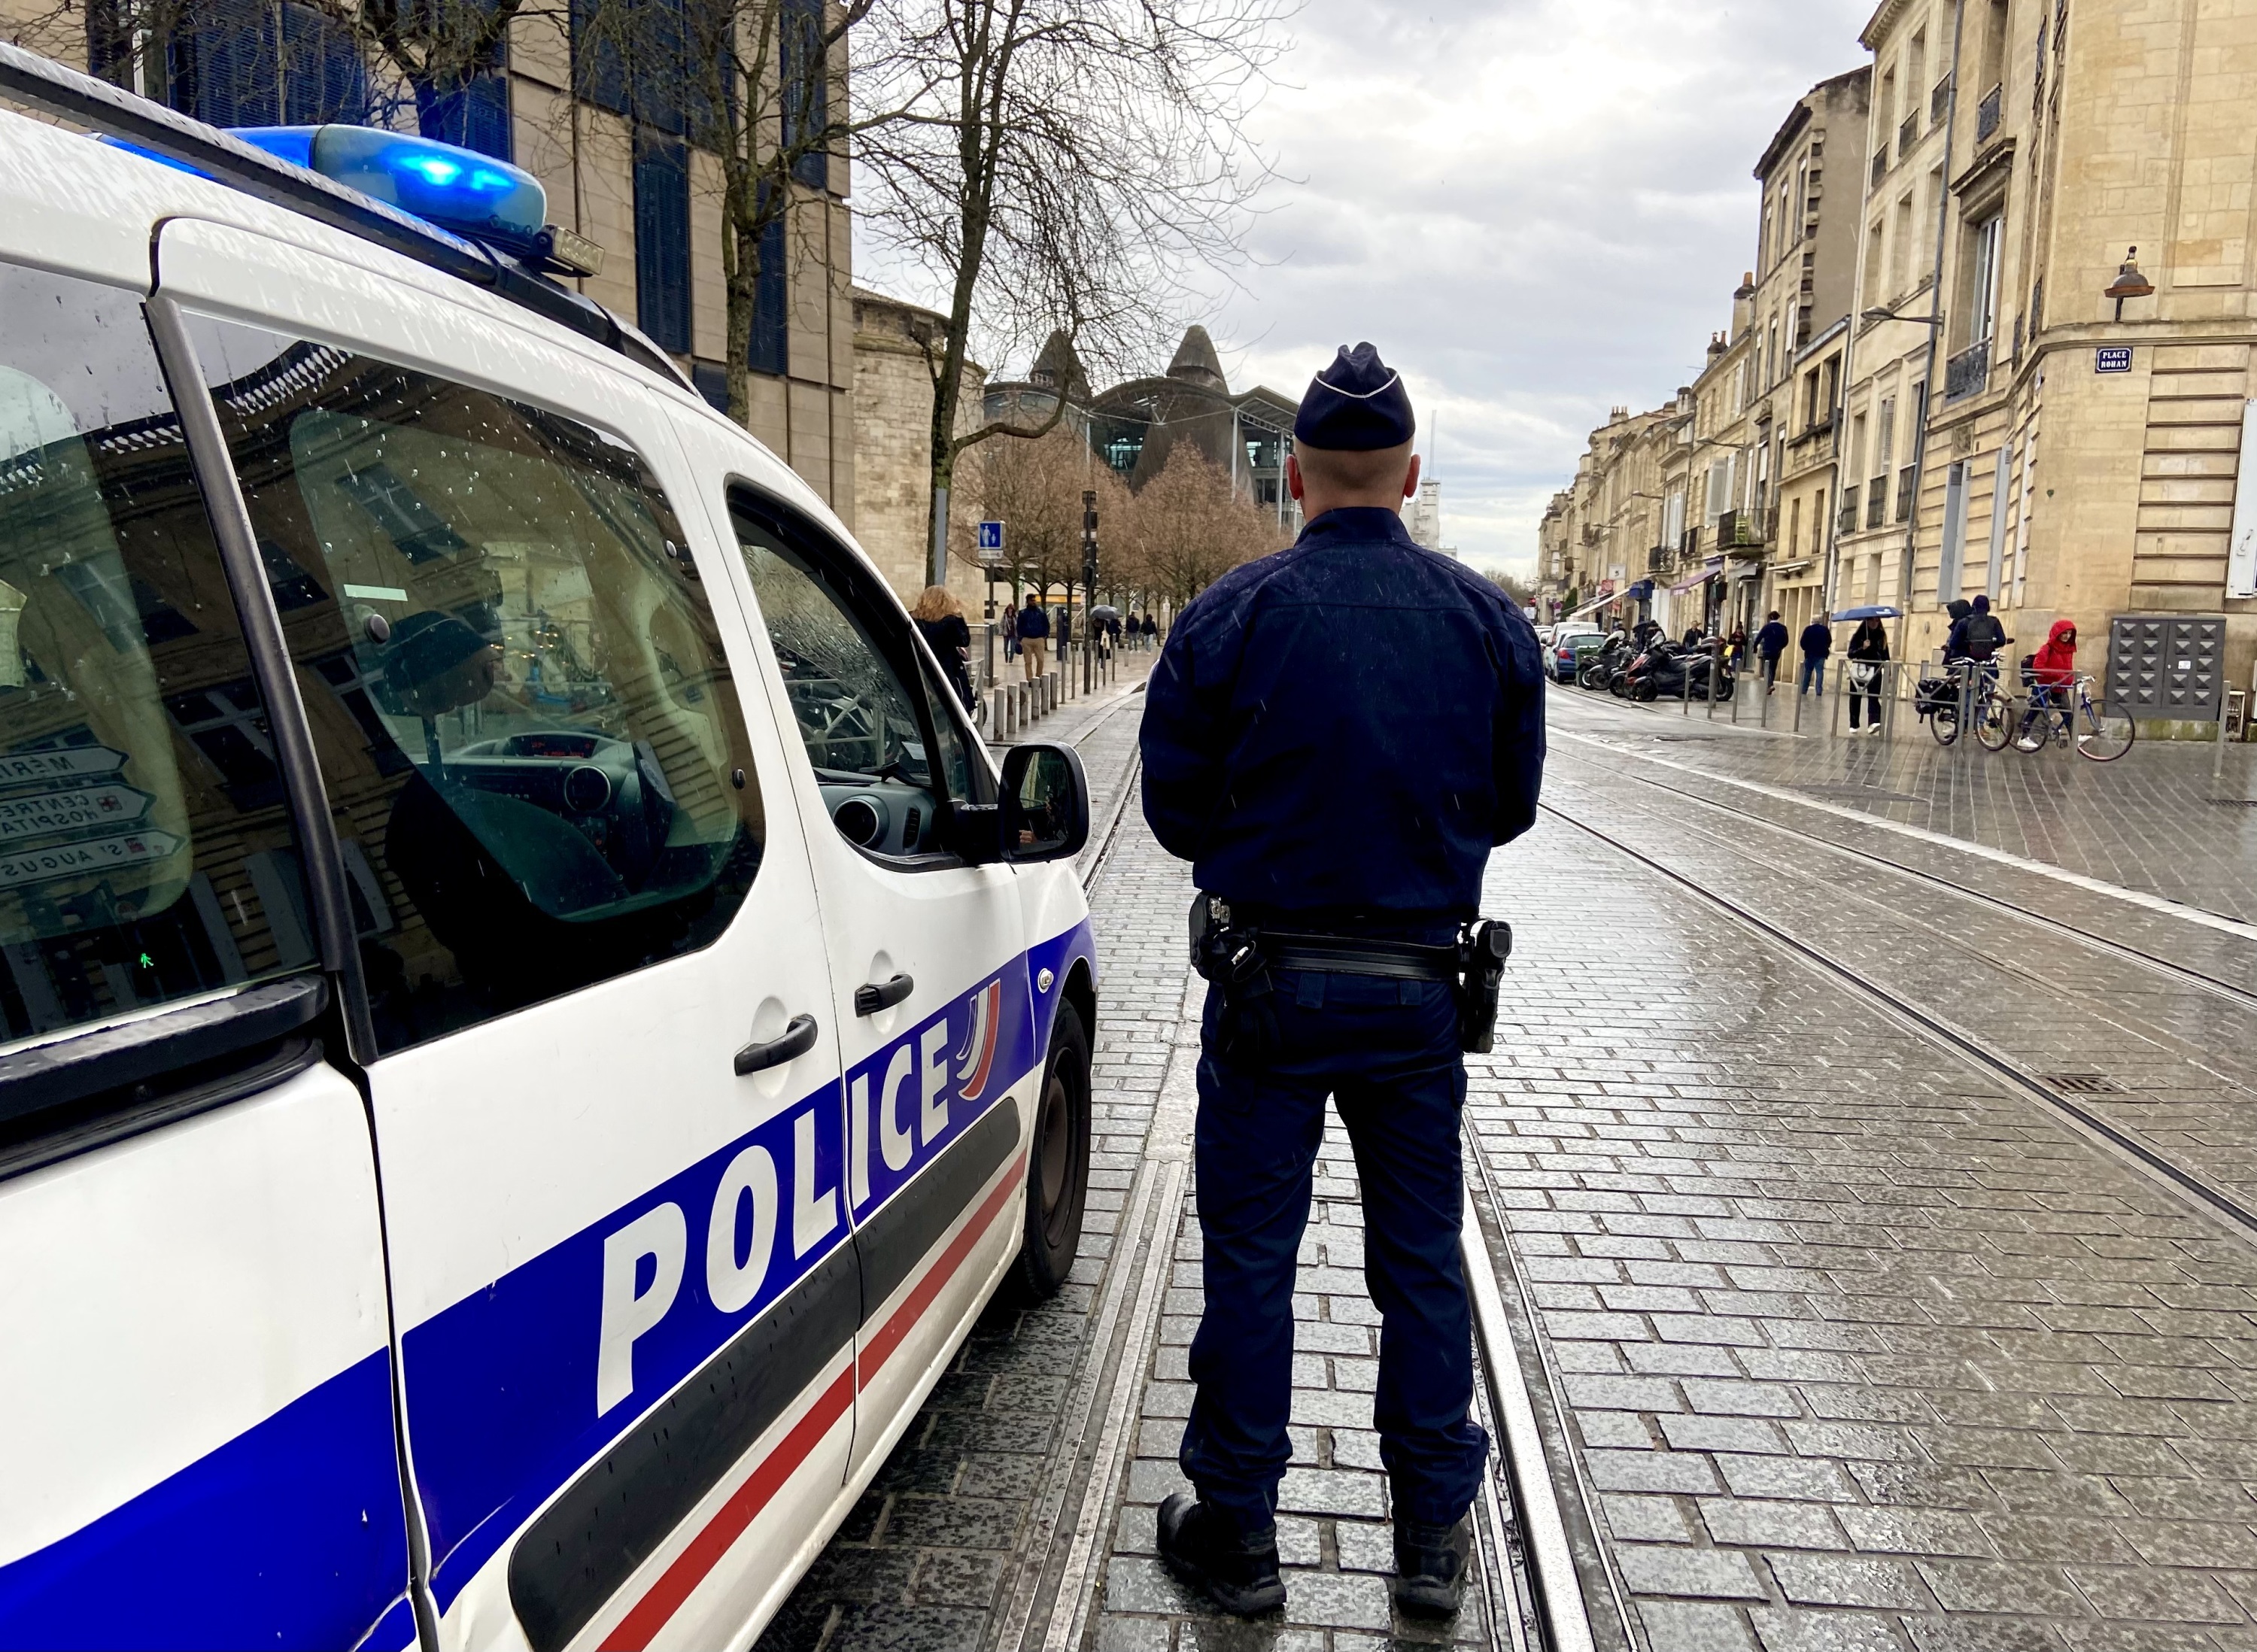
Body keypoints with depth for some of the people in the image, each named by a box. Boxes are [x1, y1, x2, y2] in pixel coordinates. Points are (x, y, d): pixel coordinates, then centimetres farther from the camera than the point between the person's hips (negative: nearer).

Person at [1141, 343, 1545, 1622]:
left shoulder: (1230, 616, -11)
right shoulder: (1489, 619, -2)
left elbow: (1176, 810, -4)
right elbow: (1511, 805, 7)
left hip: (1269, 981, -2)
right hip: (1420, 988, 3)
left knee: (1250, 1258, 10)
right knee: (1422, 1257, 15)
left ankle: (1237, 1531, 23)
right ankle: (1435, 1535, 28)